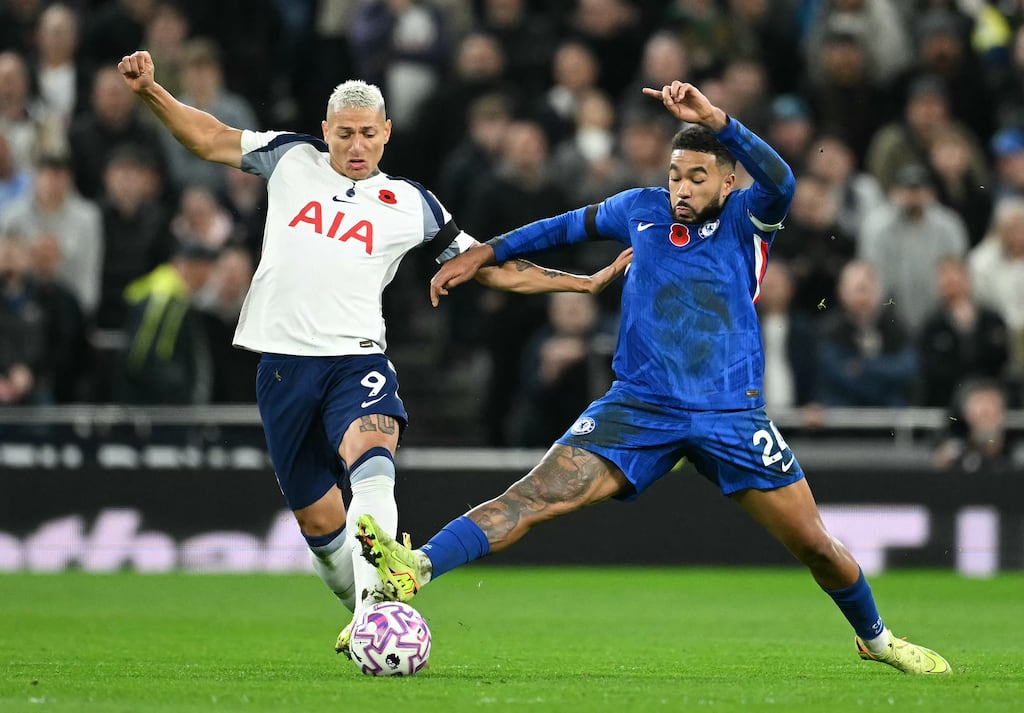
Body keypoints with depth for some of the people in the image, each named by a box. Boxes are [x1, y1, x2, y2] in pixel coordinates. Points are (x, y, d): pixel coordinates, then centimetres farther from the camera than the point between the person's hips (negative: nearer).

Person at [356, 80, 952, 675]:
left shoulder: (746, 220, -2)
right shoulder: (641, 209, 7)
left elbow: (779, 181, -25)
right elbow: (569, 227, 24)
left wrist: (714, 120, -37)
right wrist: (486, 254, 23)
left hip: (731, 413, -1)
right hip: (640, 405, 1)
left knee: (815, 546, 3)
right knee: (538, 495, -19)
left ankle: (875, 637, 31)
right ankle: (415, 569, -36)